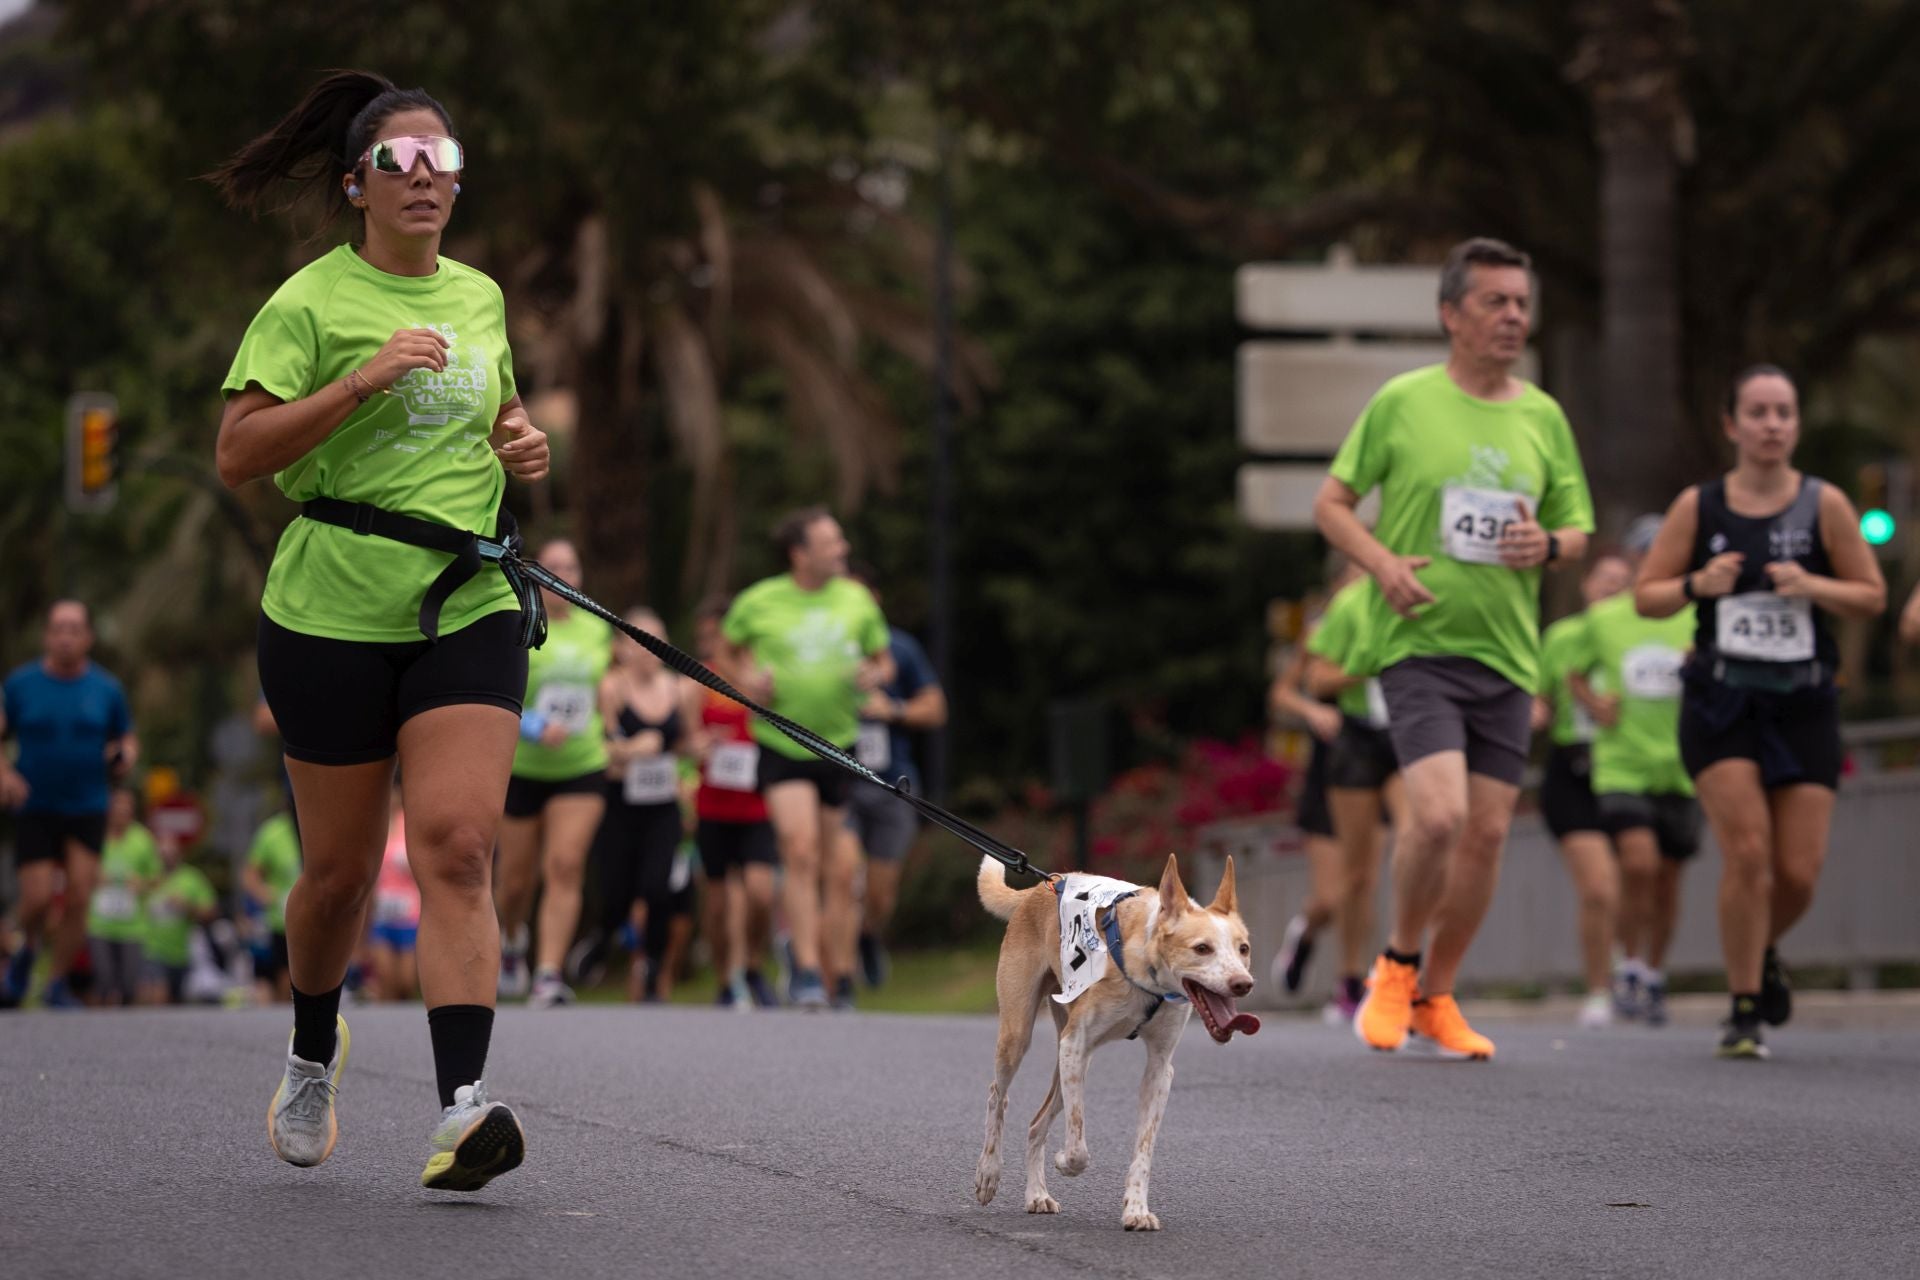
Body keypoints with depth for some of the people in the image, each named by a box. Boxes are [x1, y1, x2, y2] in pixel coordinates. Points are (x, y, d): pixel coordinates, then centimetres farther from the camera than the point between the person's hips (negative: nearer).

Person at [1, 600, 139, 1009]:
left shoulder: (106, 688, 4)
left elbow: (128, 738, 15)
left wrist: (125, 755, -8)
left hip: (88, 810, 1)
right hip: (35, 809, -1)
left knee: (78, 899, -10)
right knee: (37, 900, -10)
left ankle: (57, 984, 5)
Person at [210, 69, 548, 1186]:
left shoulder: (479, 297, 12)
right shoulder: (312, 302, -5)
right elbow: (238, 454, -13)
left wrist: (522, 445, 8)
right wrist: (360, 382, -21)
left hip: (470, 606, 3)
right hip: (334, 612, -3)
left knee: (457, 843, -14)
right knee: (341, 868, 7)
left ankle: (465, 1106, -23)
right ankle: (314, 1051, 36)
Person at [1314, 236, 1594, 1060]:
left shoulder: (1543, 417, 10)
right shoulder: (1402, 403, -1)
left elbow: (1579, 529, 17)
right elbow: (1332, 504, 4)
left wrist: (1549, 545, -7)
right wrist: (1383, 563, -13)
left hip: (1507, 653, 4)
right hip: (1418, 643, -4)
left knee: (1488, 832, 2)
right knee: (1439, 814, -20)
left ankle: (1434, 996, 20)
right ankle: (1397, 964, 6)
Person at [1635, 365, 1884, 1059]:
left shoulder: (1824, 504, -1)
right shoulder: (1698, 506, 0)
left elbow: (1872, 596, 4)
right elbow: (1645, 595, 6)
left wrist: (1812, 586, -15)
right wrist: (1698, 584, -14)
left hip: (1804, 705, 1)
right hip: (1721, 703, -1)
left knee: (1798, 873, -2)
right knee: (1748, 851, -15)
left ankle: (1763, 953, 33)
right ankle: (1744, 1009, -1)